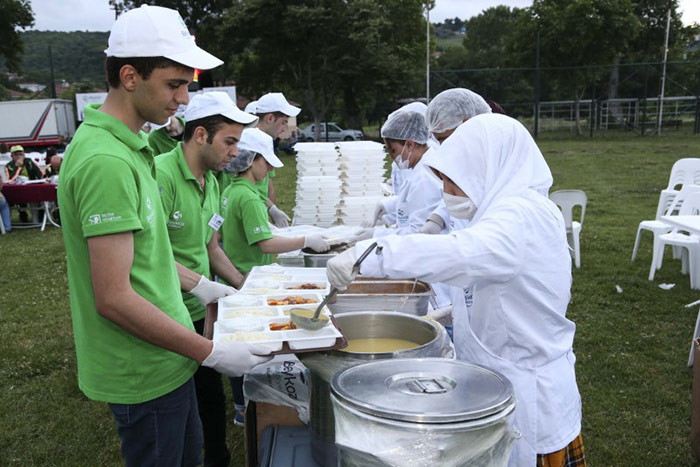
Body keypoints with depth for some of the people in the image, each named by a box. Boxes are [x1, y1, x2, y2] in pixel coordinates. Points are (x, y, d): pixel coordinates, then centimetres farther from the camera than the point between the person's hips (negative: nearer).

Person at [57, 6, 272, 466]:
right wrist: (211, 352, -21)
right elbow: (114, 299, -27)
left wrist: (200, 285, 16)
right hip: (145, 372, -9)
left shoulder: (131, 146, 7)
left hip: (165, 358, 9)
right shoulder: (106, 160, -26)